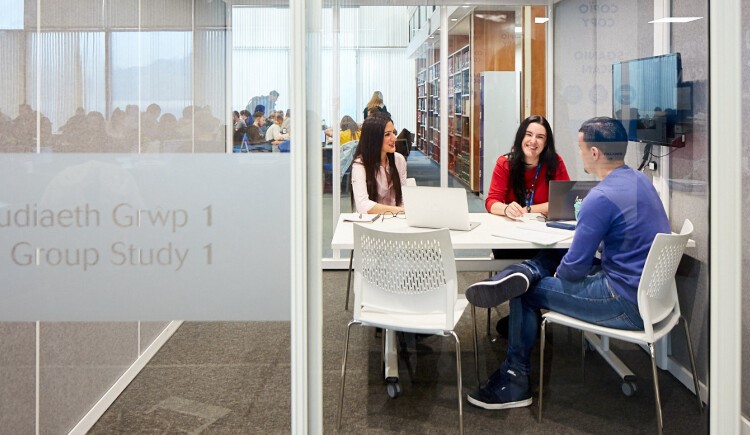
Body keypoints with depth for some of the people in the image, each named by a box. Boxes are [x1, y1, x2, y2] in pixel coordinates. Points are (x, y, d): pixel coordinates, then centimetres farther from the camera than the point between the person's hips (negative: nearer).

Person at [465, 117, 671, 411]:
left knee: (526, 292, 3)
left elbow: (575, 268, -18)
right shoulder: (640, 180, 5)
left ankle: (514, 381, 14)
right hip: (650, 290, 9)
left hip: (629, 305, -9)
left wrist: (557, 273, 3)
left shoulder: (602, 198, -23)